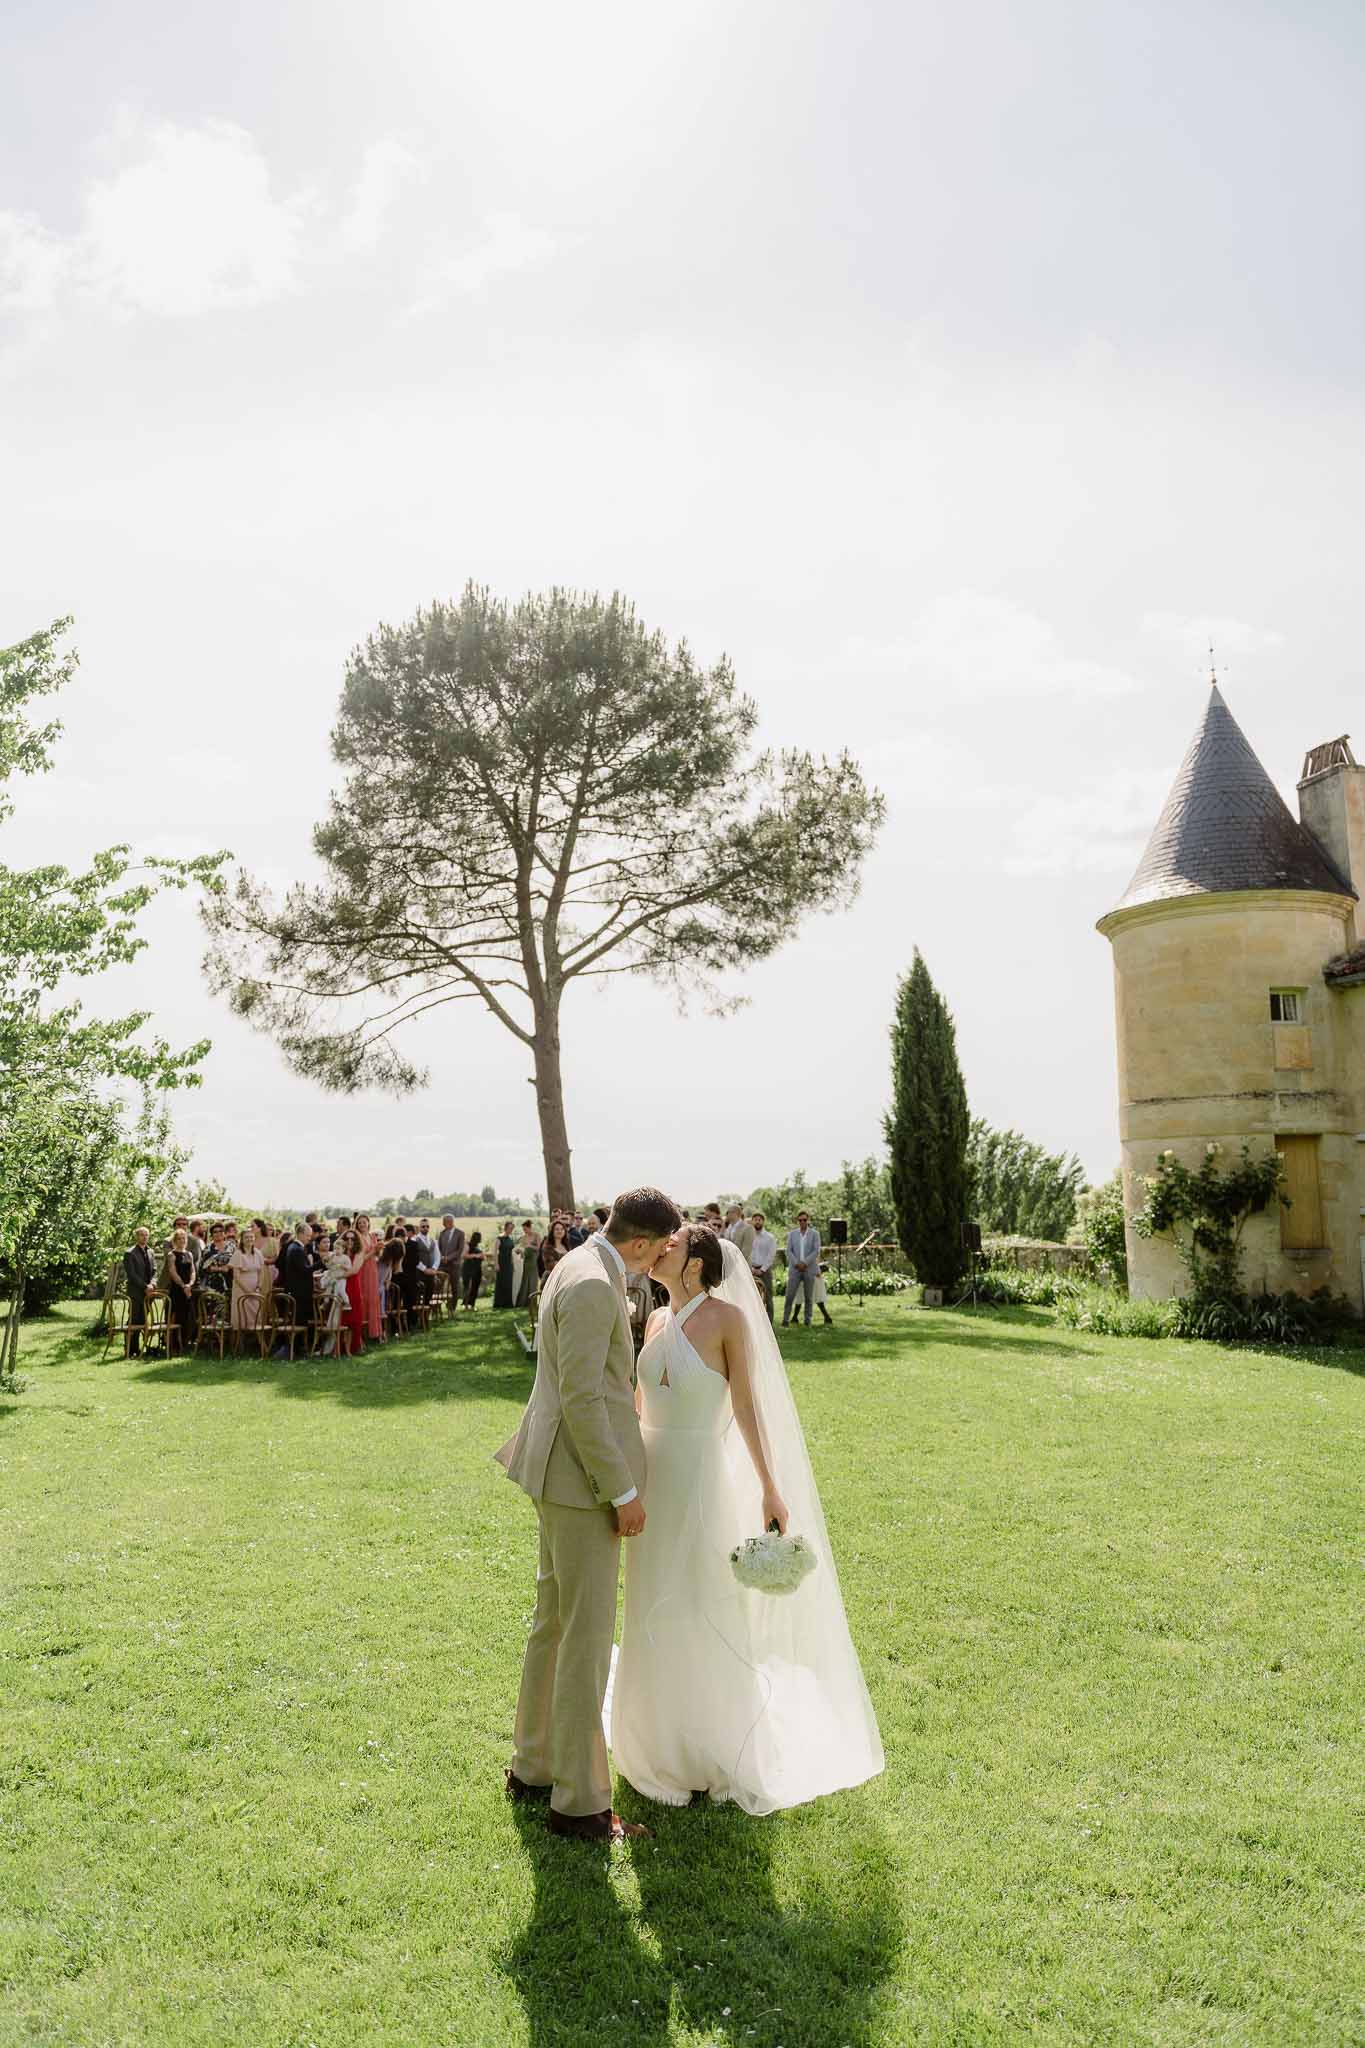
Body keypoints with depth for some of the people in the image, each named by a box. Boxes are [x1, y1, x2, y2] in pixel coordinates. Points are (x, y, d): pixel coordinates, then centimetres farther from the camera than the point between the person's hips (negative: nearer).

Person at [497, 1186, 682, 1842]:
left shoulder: (580, 1267, 9)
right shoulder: (593, 1287, -22)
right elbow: (581, 1400, -24)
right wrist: (623, 1491, -18)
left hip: (563, 1473, 11)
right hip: (581, 1477, -11)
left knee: (554, 1623, 20)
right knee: (588, 1638, 0)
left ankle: (533, 1768, 33)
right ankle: (579, 1801, 12)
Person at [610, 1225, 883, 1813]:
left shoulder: (729, 1317, -13)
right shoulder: (657, 1321, 5)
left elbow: (747, 1406, -11)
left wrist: (770, 1488, -12)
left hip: (699, 1480, -6)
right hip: (650, 1479, 6)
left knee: (708, 1614, 5)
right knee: (655, 1617, 14)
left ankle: (725, 1754, 25)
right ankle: (665, 1748, 33)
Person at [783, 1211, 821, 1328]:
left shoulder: (815, 1234, 6)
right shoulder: (792, 1234, 10)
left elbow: (816, 1251, -3)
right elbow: (789, 1251, 4)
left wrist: (805, 1263, -12)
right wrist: (796, 1263, -10)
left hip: (809, 1269, -1)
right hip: (795, 1269, 1)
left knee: (809, 1297, 2)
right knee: (789, 1296, -6)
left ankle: (807, 1321, 8)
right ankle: (785, 1321, -4)